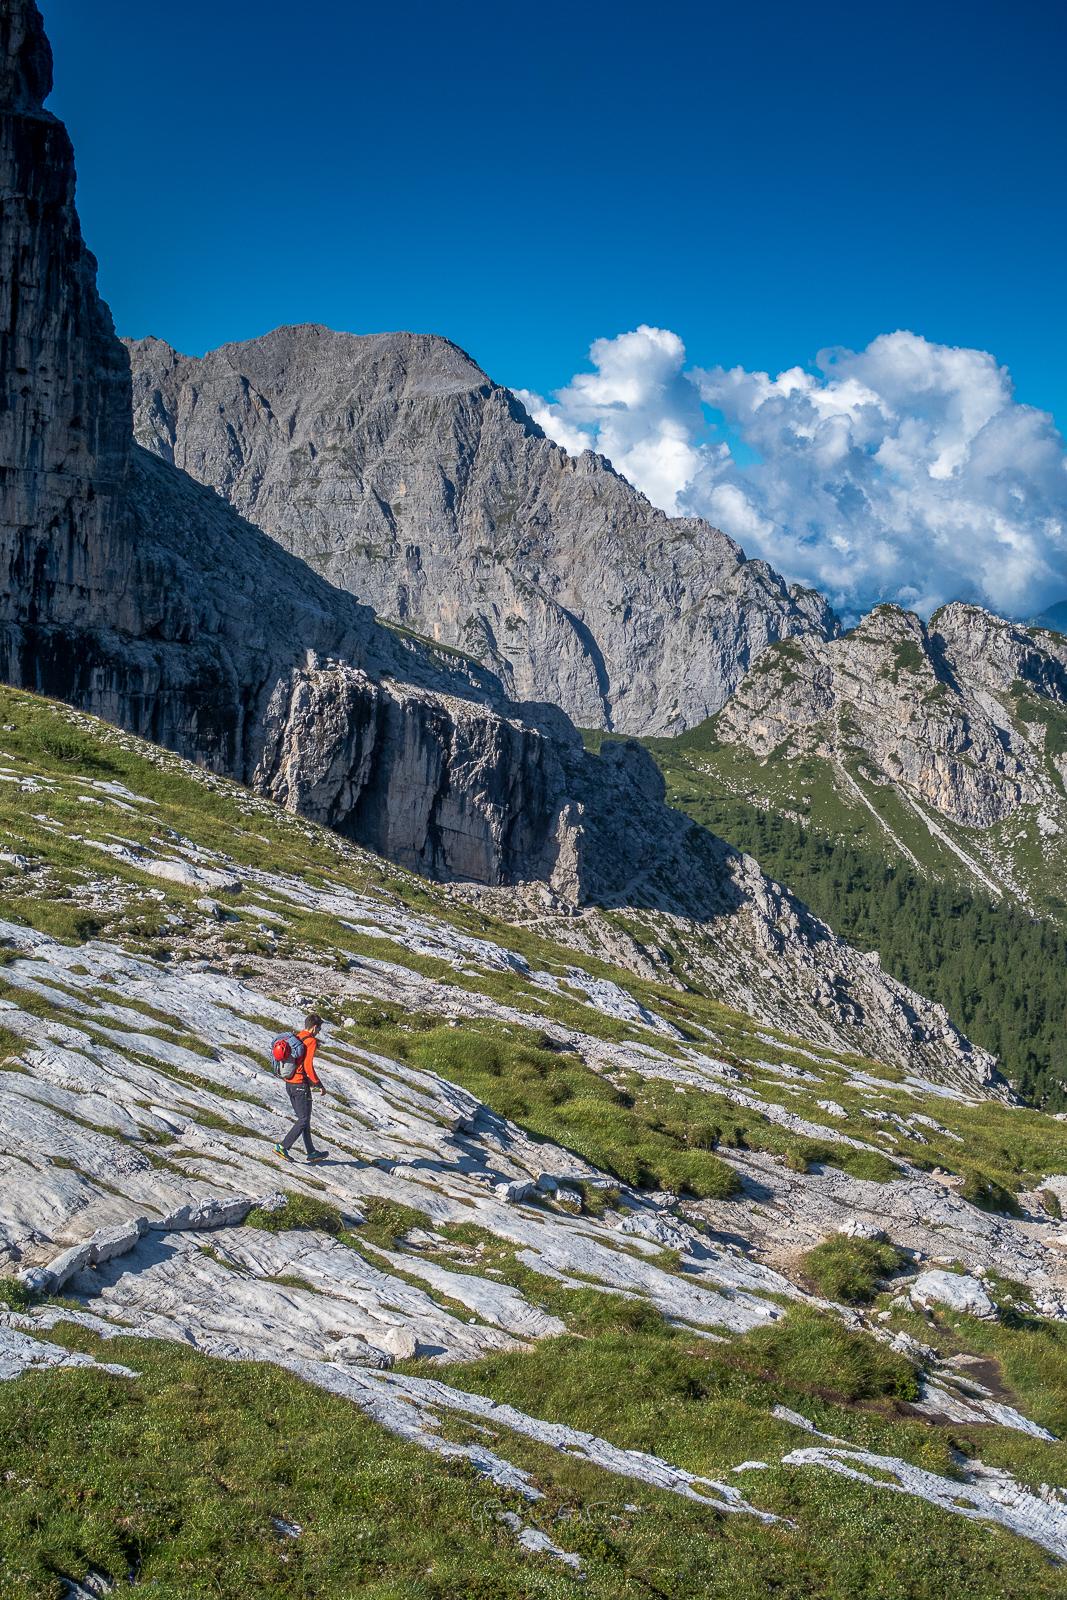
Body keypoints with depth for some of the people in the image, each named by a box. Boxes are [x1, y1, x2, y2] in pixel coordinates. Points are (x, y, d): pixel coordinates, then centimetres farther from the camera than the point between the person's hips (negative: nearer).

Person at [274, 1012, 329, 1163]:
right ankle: (283, 1147, -6)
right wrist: (319, 1085, -10)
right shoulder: (311, 1041, -14)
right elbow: (308, 1066, -21)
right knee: (304, 1120, 0)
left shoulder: (295, 1038, 11)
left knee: (303, 1118, 14)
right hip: (301, 1085, -9)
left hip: (289, 1083, 9)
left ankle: (311, 1152, 20)